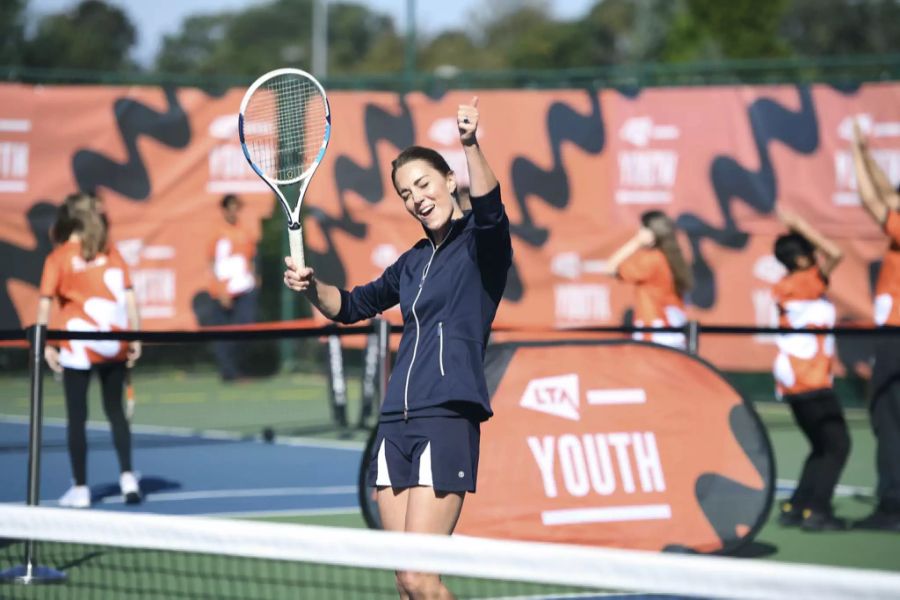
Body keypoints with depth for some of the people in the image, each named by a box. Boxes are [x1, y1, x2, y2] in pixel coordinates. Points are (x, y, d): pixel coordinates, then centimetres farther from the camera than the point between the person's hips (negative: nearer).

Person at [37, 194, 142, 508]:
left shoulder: (58, 257, -2)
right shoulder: (110, 253, 6)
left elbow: (45, 302, -9)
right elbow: (129, 296, 2)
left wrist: (46, 343, -8)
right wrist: (134, 337, 6)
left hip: (79, 346, -3)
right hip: (114, 345, 3)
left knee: (76, 417, 5)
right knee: (115, 411, 15)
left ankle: (80, 488, 6)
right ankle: (127, 476, 6)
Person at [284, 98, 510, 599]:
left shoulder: (481, 243, -1)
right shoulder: (414, 262, 19)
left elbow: (489, 207, -24)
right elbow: (352, 306, 31)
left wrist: (471, 144, -40)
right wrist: (311, 286, 10)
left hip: (448, 417, -7)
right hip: (396, 422, 7)